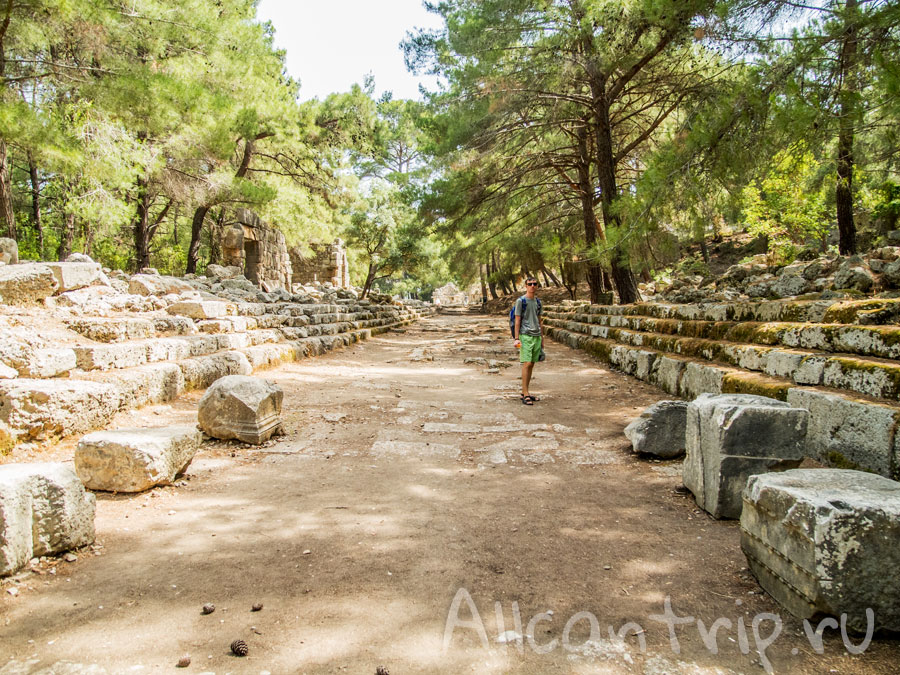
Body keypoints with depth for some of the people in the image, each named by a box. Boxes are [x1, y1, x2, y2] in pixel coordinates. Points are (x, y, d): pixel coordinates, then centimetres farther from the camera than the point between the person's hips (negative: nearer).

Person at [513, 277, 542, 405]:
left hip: (536, 336, 6)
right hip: (525, 336, -6)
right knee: (527, 363, -10)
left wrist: (541, 338, 18)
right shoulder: (521, 301, -3)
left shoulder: (537, 301, 15)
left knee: (531, 364, 7)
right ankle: (525, 394, -8)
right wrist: (516, 338, -11)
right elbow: (517, 321, -5)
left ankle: (525, 392, 14)